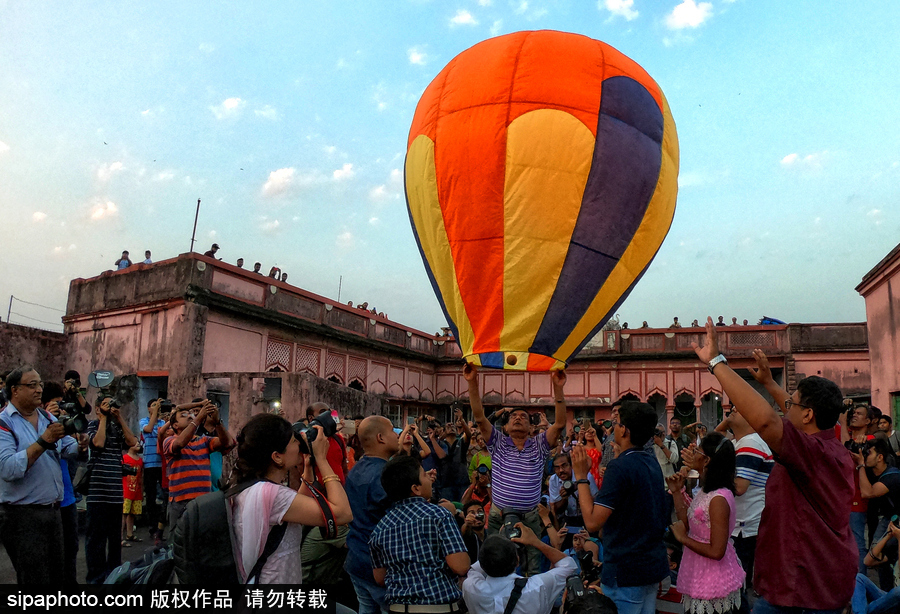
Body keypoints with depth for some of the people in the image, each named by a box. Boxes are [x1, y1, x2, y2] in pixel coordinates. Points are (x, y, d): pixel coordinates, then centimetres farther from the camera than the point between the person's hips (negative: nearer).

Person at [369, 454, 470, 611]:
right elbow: (460, 566, -18)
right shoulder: (438, 515, -14)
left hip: (397, 607, 4)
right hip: (439, 607, -4)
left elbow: (379, 578, 8)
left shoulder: (379, 529, 0)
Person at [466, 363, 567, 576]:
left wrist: (558, 388, -20)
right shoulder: (498, 444, 5)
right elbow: (479, 417, -7)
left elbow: (560, 423, -8)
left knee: (533, 570, 4)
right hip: (498, 517, 0)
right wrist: (472, 383, -19)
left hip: (530, 518, 0)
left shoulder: (538, 446, 5)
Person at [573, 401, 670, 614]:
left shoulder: (619, 466, -22)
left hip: (626, 572, -8)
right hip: (654, 565, 9)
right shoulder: (653, 463, 5)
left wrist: (581, 476, -16)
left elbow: (592, 522, -24)